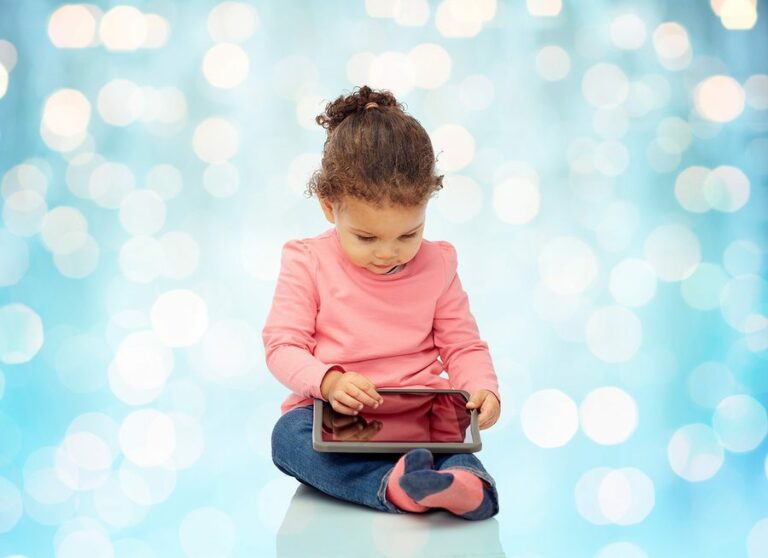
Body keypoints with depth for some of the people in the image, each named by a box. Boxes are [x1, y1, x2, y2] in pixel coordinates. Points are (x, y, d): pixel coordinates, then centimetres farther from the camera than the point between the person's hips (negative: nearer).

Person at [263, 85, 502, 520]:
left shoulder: (437, 266, 4)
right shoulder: (309, 263, -2)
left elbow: (463, 346, 8)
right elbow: (282, 345, -5)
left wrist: (482, 388, -15)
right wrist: (328, 381, -26)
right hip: (332, 414, 0)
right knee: (289, 434, -33)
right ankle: (390, 485, -50)